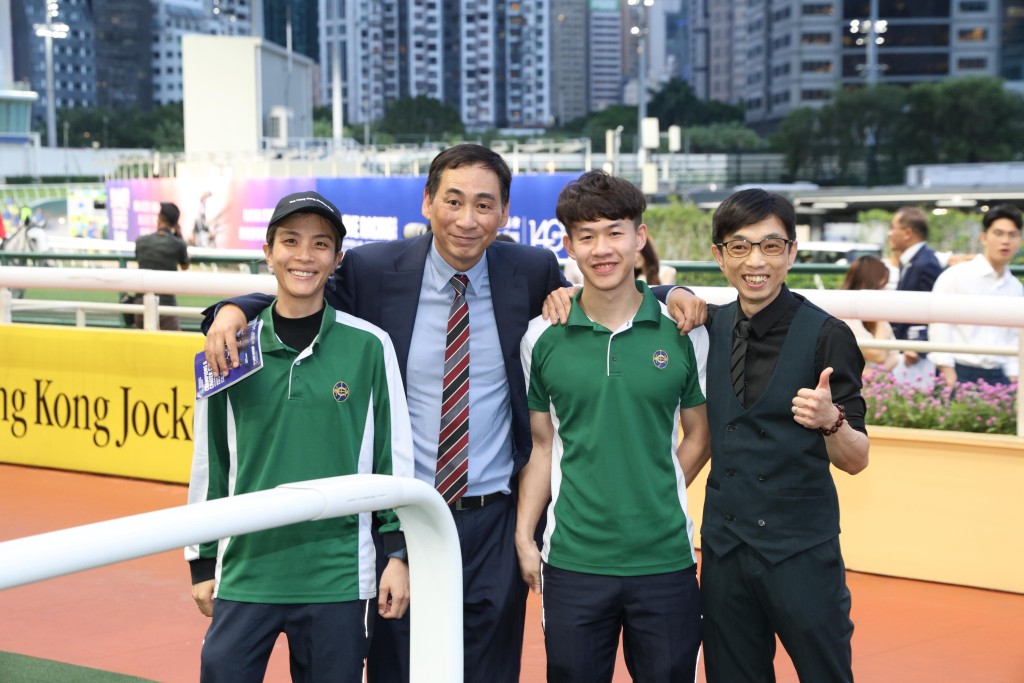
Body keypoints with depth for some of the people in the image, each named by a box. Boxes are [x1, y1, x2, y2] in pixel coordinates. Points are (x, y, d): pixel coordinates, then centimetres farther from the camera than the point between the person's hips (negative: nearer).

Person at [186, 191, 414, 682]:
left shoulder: (368, 346, -2)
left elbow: (394, 452, 3)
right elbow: (209, 457, 9)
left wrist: (398, 554, 2)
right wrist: (203, 563, 11)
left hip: (338, 577, -1)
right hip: (246, 571, 1)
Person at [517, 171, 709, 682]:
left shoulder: (683, 331, 0)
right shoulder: (543, 337, 1)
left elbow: (699, 434, 9)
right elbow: (542, 446, 7)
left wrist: (656, 495, -2)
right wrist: (524, 537, 2)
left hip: (666, 558, 0)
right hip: (573, 560, 0)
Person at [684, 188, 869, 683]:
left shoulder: (826, 335, -9)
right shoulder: (710, 327, 3)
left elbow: (855, 461, -7)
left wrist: (830, 421, -26)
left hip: (802, 550, -4)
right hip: (724, 546, 4)